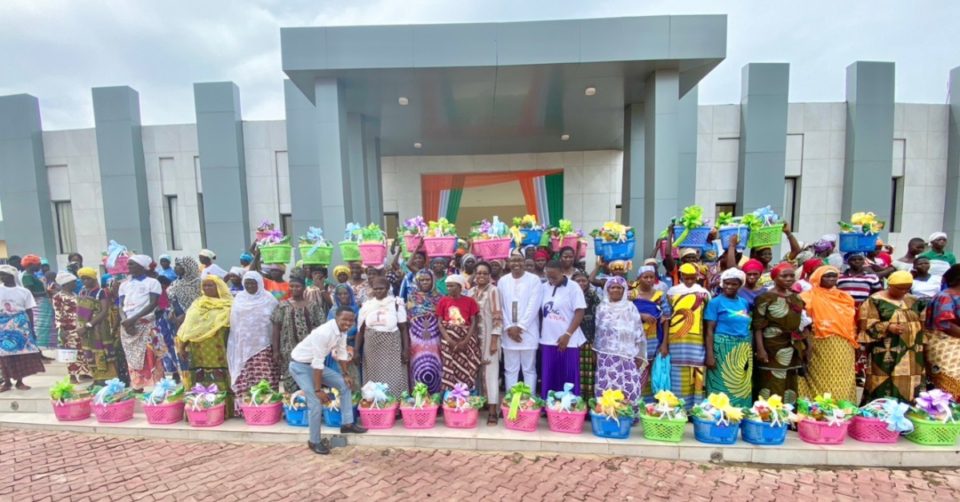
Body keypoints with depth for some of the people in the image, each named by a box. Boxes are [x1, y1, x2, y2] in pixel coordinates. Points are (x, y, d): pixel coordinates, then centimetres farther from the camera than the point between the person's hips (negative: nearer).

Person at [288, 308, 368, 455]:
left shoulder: (342, 330, -9)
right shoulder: (324, 333, -34)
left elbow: (341, 353, 6)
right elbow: (318, 363, -31)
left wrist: (345, 374, 8)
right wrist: (318, 390, -26)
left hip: (316, 363, 8)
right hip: (300, 365, -8)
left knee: (344, 384, 4)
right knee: (316, 402, -13)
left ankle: (347, 424, 14)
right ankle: (314, 442, 7)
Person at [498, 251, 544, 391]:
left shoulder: (534, 280, -3)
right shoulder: (502, 281, 7)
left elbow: (533, 306, -9)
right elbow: (500, 307, 4)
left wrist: (520, 327, -12)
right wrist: (509, 327, -6)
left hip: (528, 332, -3)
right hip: (509, 333, 3)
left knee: (529, 369, 7)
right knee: (510, 370, 10)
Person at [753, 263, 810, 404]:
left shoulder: (796, 298, 11)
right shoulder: (766, 297, -10)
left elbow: (801, 323, 18)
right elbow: (758, 325, -13)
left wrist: (807, 343, 14)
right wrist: (760, 348, -19)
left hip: (792, 348, 7)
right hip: (772, 346, -7)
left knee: (790, 384, 13)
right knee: (771, 383, -4)